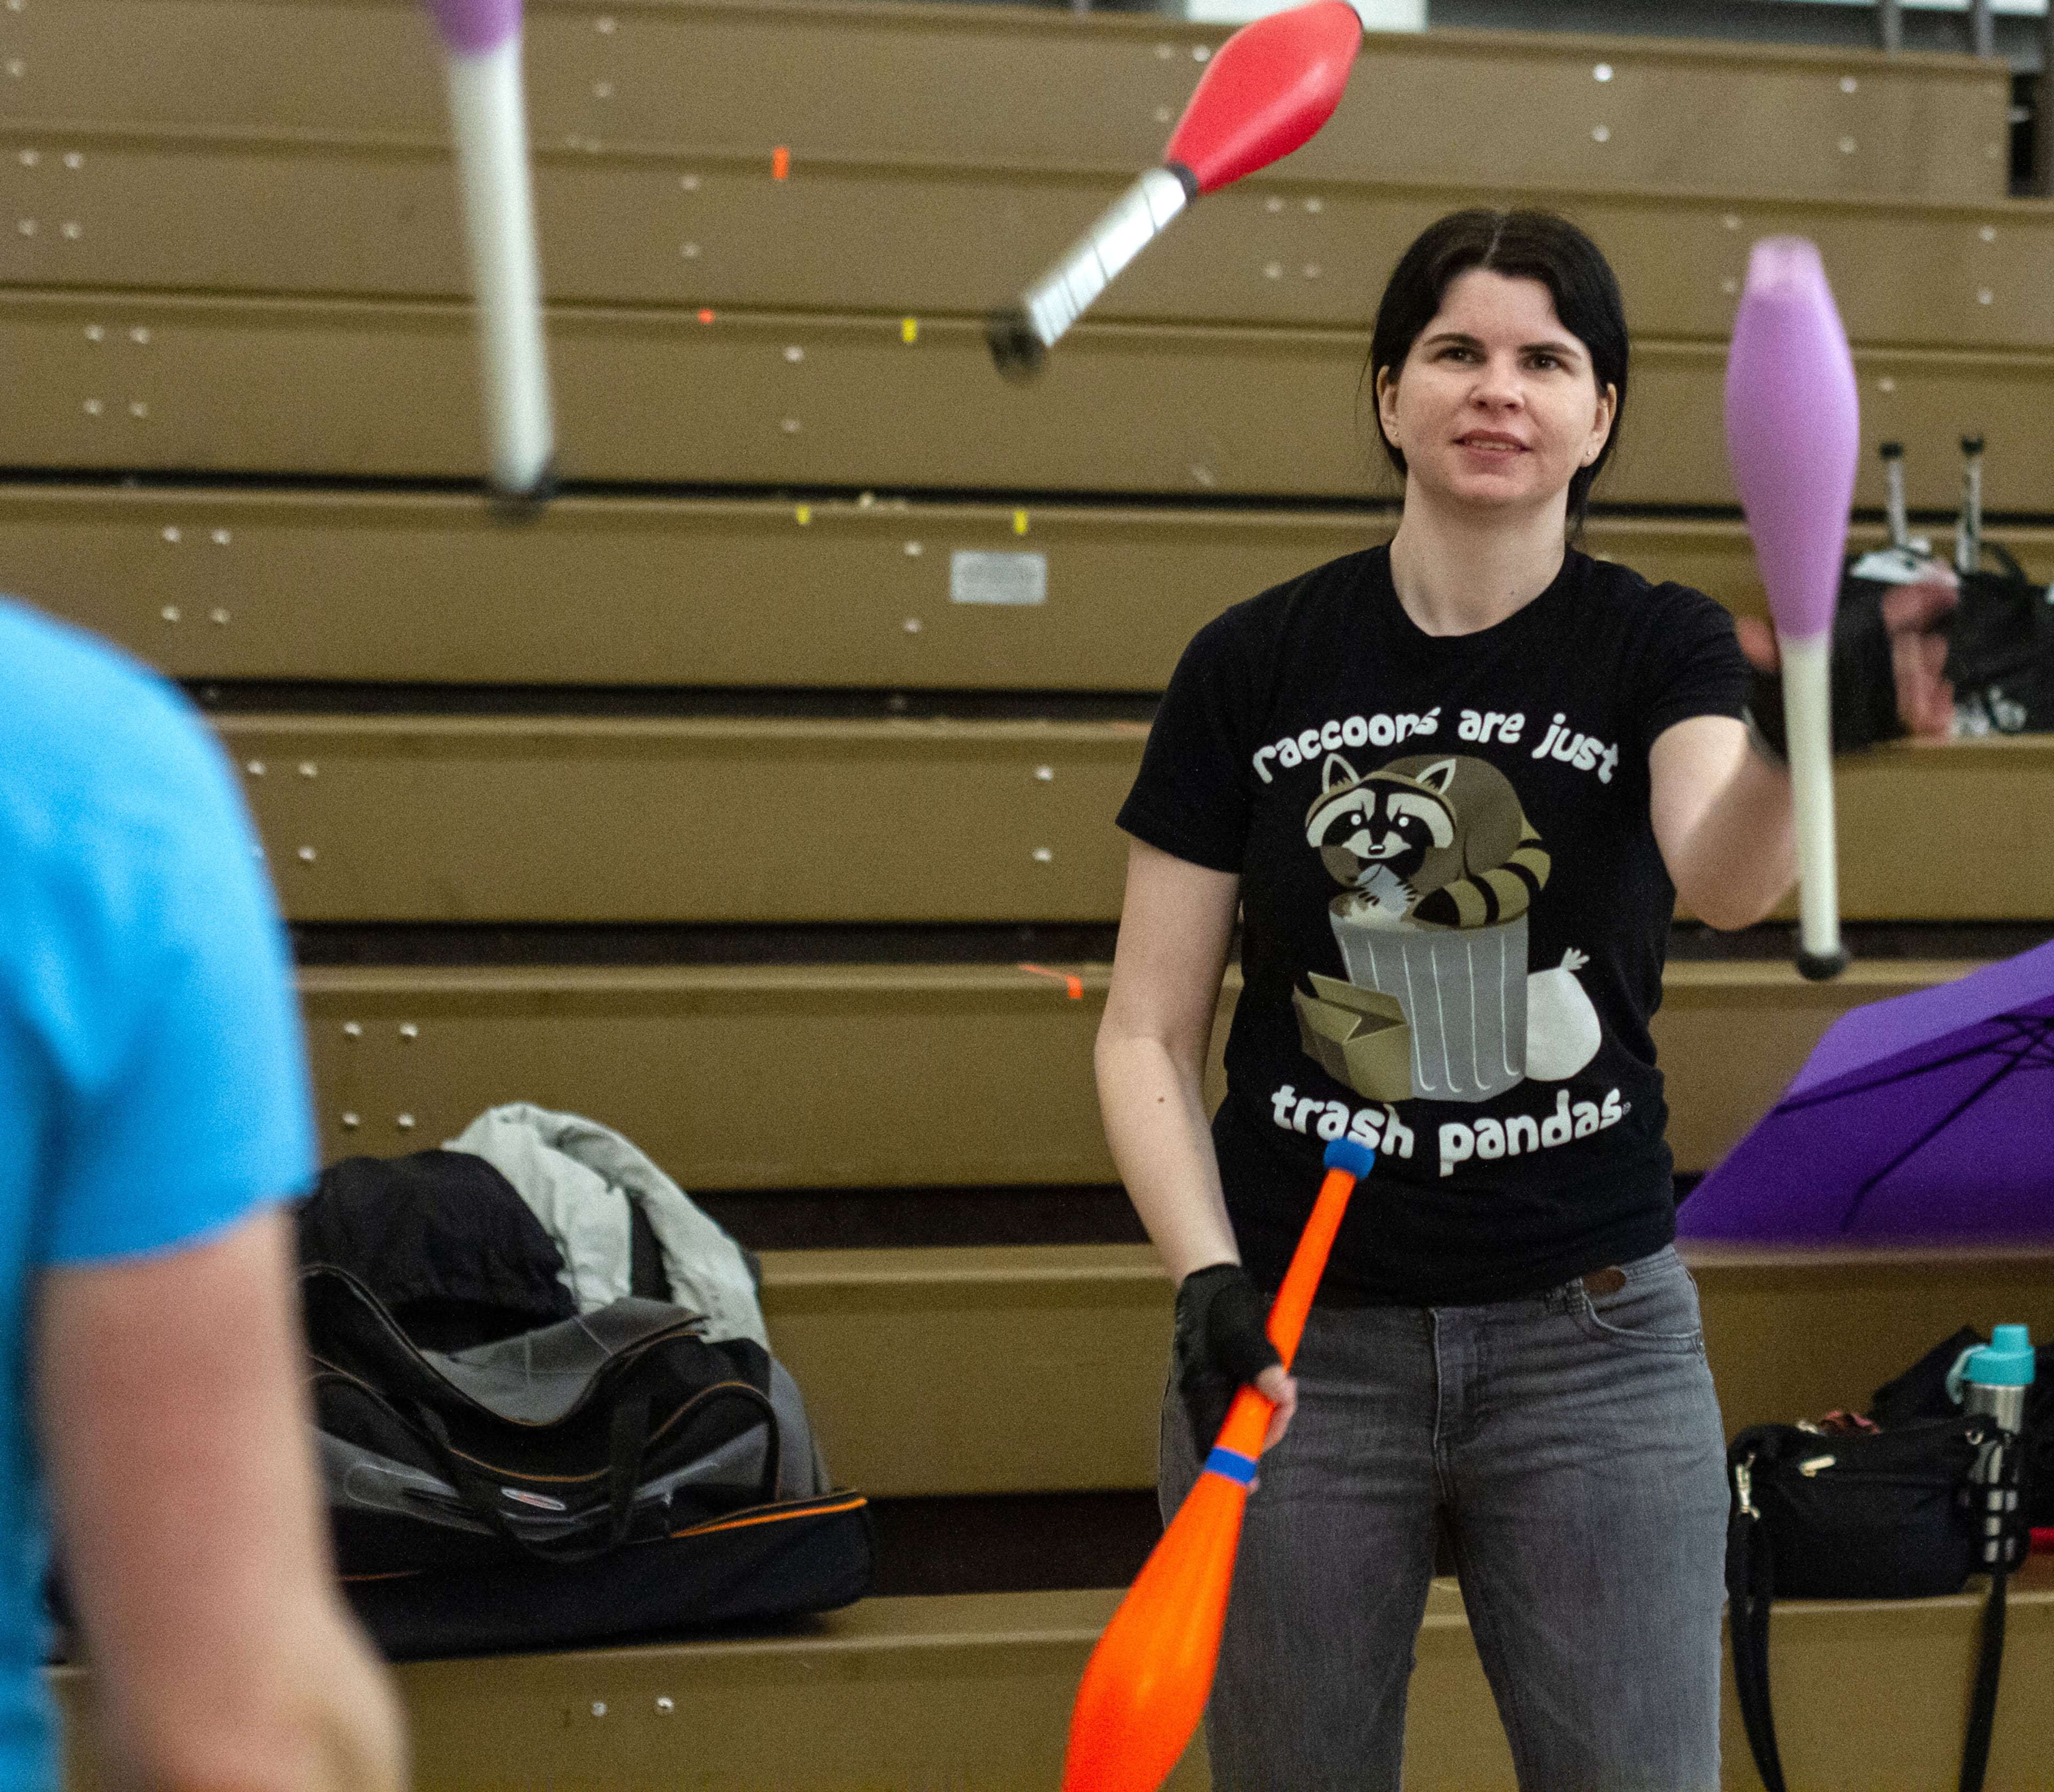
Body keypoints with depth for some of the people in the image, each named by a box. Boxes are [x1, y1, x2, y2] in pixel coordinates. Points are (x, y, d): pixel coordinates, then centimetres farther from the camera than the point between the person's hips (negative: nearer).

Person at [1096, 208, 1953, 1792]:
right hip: (1298, 1341, 1)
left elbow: (1723, 874, -25)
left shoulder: (1661, 648, -2)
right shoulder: (1252, 667, 0)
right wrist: (1207, 1281, -14)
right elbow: (1150, 1030, 2)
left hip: (1592, 1343, 0)